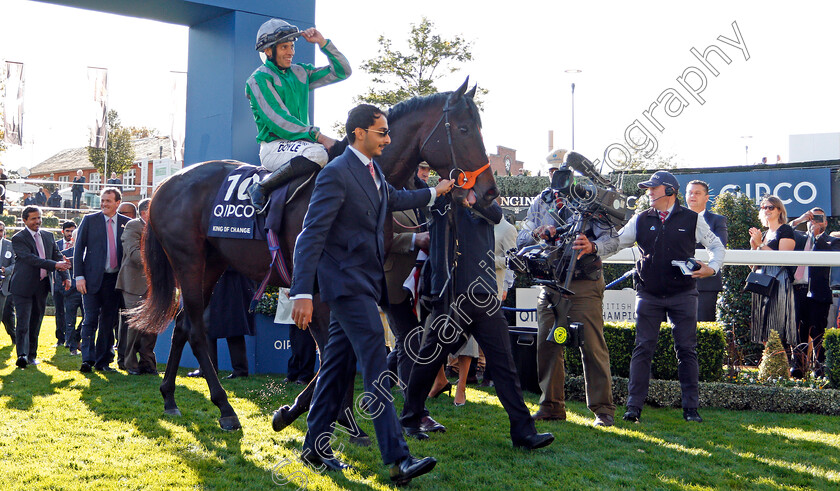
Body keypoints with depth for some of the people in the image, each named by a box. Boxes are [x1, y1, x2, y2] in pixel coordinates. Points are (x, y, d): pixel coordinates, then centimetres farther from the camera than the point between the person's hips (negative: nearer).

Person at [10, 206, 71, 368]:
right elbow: (30, 258, -21)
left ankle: (31, 355, 19)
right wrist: (54, 265, -28)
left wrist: (65, 276, -3)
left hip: (42, 286, 6)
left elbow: (58, 256, 12)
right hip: (24, 286, -6)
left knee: (36, 322, 11)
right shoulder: (18, 238, -8)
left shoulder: (48, 236, 12)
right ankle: (22, 355, -16)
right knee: (23, 321, -11)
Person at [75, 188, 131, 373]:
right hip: (92, 278, -2)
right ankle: (88, 359, -3)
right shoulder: (90, 220, 3)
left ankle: (103, 361, 12)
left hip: (114, 279, 2)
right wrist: (79, 276, -6)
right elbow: (79, 248, 2)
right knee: (91, 319, -5)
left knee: (108, 321, 5)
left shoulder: (126, 223, 7)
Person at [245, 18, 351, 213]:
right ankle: (262, 188, -25)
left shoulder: (300, 73, 16)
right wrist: (318, 136, -22)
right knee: (318, 153, -35)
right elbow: (277, 120, -15)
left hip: (299, 143, 7)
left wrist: (323, 42, 6)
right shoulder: (259, 78, -4)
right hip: (274, 147, -7)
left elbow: (342, 72, 18)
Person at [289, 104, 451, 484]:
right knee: (376, 363, -13)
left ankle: (315, 445, 22)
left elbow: (394, 199, 37)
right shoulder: (336, 174, -15)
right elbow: (312, 235, -19)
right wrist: (302, 293, -26)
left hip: (364, 282, 9)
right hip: (347, 282, -9)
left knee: (338, 364, 12)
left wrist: (434, 193, 46)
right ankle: (397, 459, -14)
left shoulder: (374, 171, 14)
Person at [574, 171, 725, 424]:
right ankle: (634, 407, 3)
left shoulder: (692, 220, 3)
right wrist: (593, 247, -17)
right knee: (643, 349, -1)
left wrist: (711, 268, -8)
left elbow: (717, 246, 11)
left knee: (686, 350, 2)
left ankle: (691, 408, 10)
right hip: (649, 295, 1)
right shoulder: (641, 220, 7)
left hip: (682, 295, -1)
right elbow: (617, 241, 1)